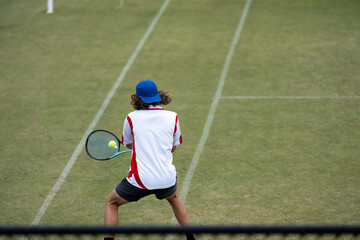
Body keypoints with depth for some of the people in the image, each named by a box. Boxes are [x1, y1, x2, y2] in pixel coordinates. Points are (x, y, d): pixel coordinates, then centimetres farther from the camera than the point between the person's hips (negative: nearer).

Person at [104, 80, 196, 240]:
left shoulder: (131, 118, 0)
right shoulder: (173, 117, 3)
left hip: (140, 181, -3)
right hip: (167, 179, 3)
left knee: (111, 202, 22)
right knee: (173, 198, 37)